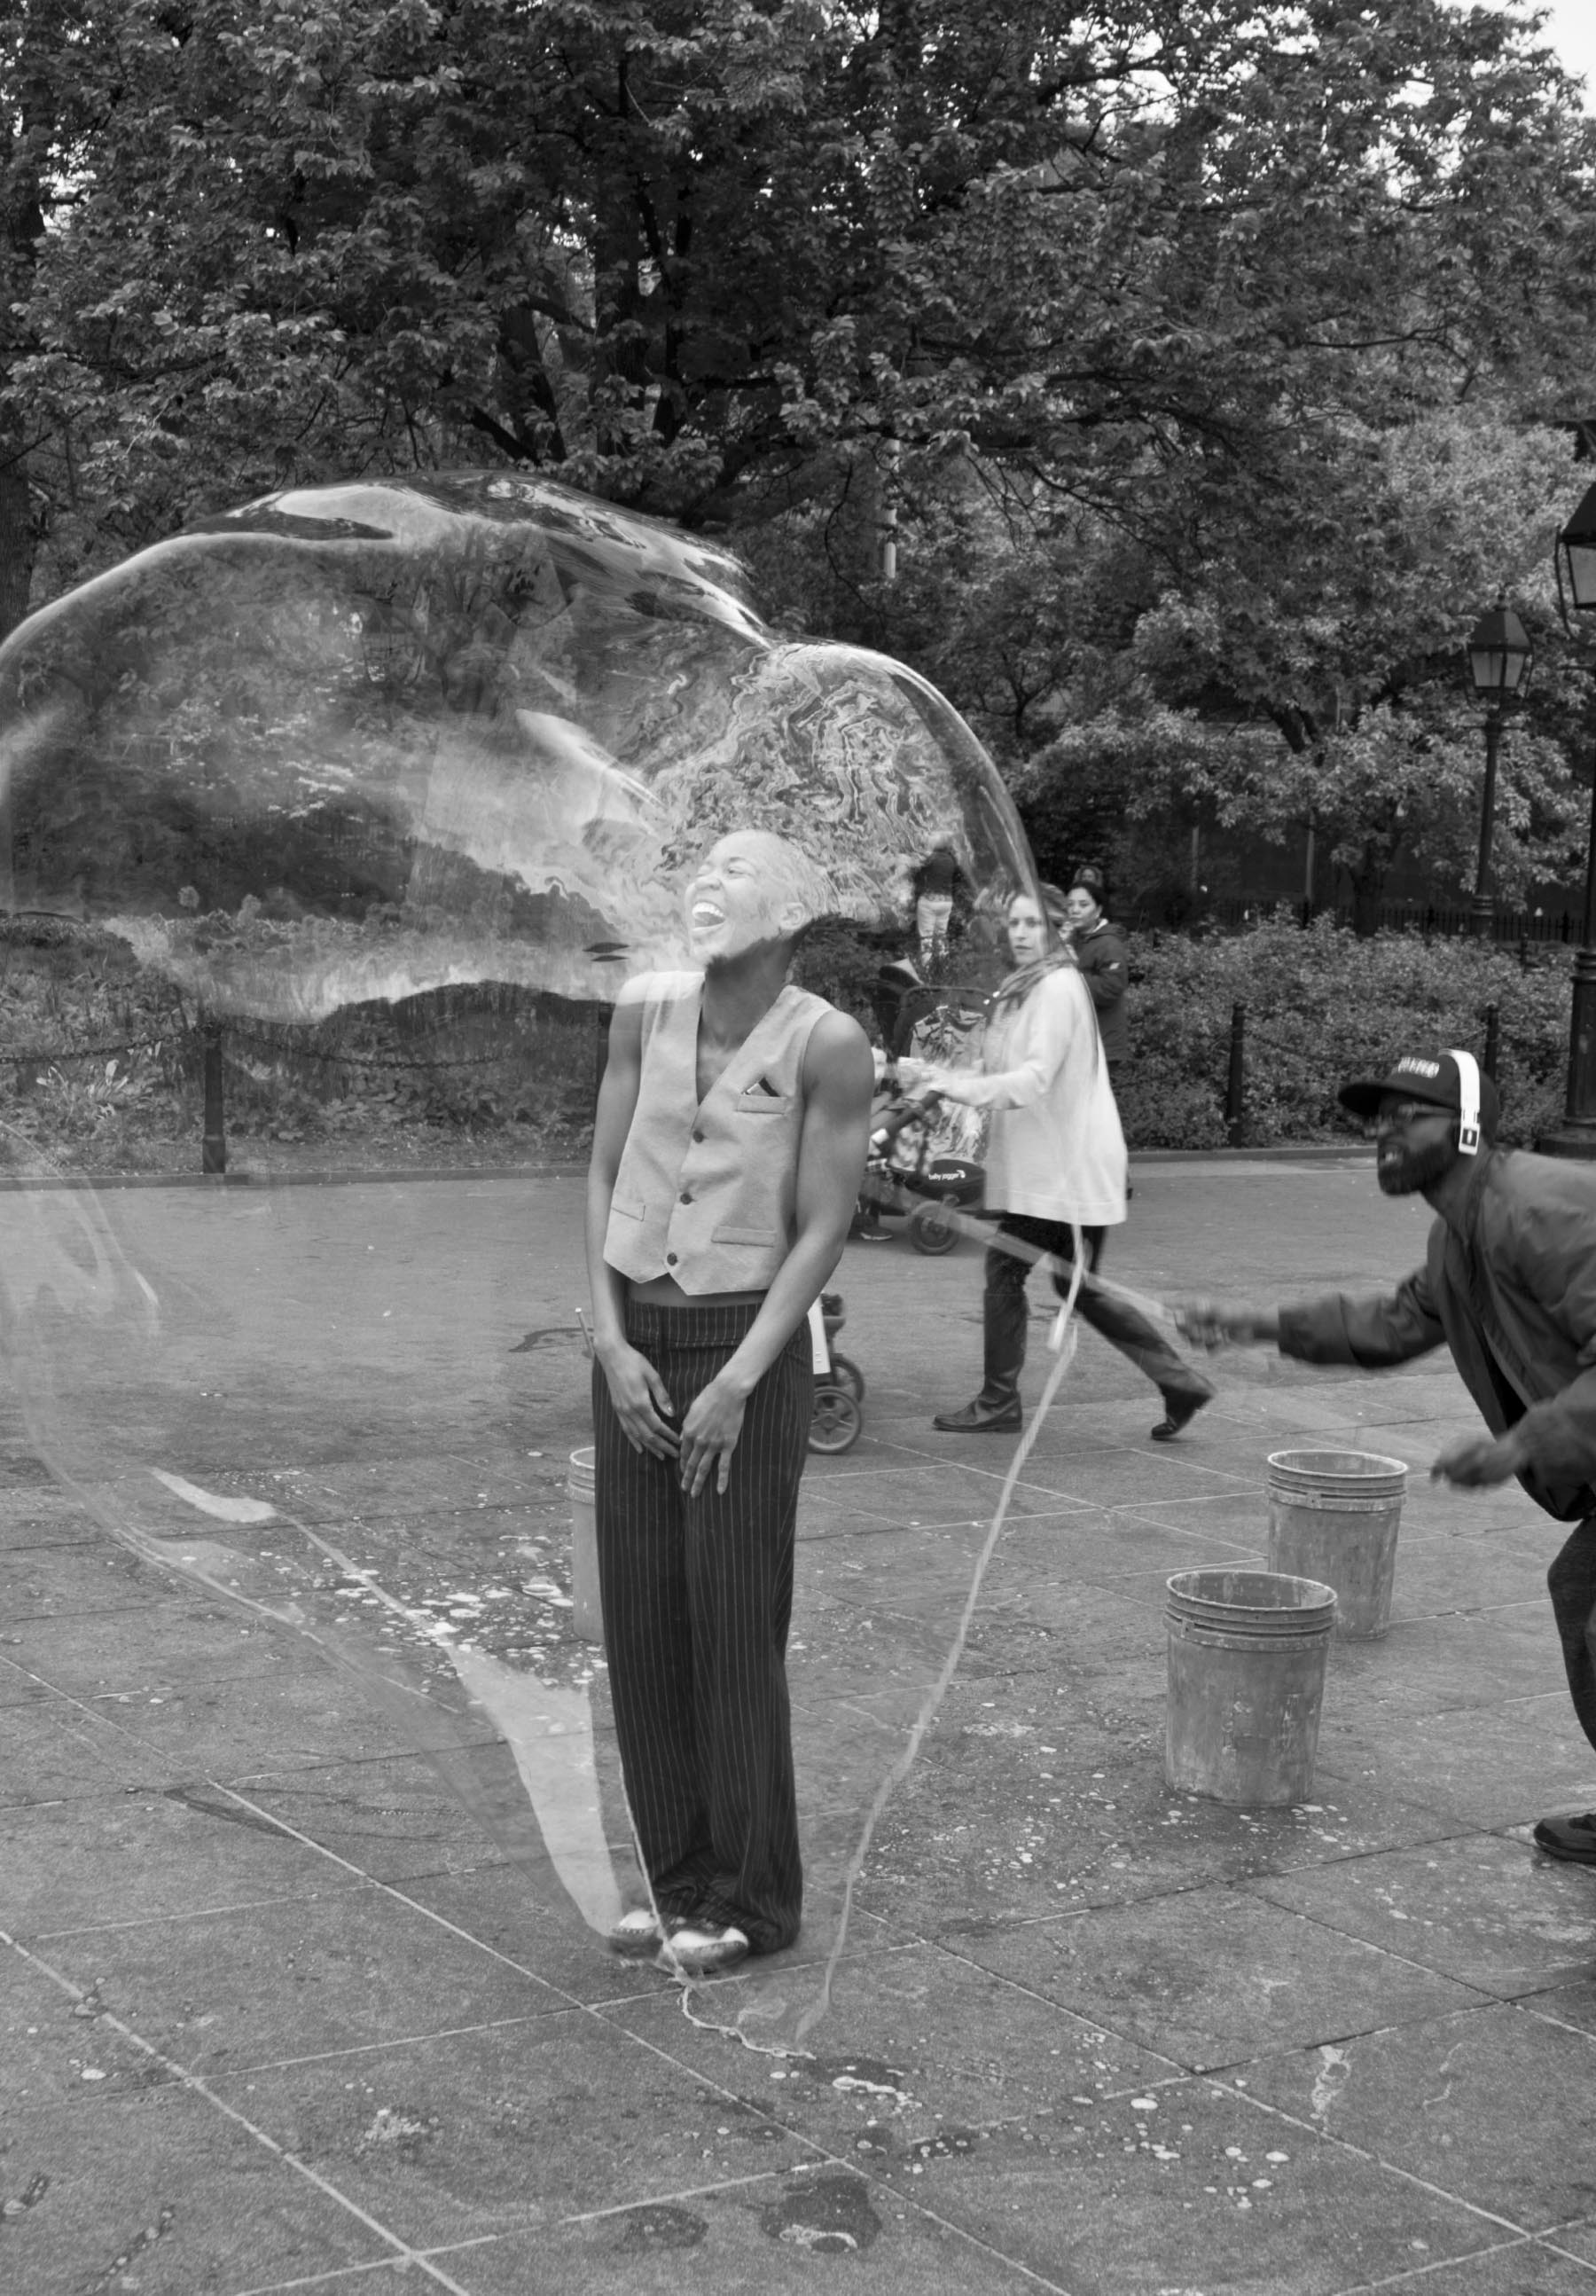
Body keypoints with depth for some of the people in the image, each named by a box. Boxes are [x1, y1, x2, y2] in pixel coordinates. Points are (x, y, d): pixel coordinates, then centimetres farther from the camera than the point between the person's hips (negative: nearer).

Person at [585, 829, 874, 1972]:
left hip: (751, 1351, -5)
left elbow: (825, 1233, -14)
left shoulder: (832, 1043, -15)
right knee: (644, 1619, 8)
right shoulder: (645, 1009, -1)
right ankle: (684, 1879, 22)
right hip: (639, 1345, 5)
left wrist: (737, 1385, -21)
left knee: (735, 1630, -3)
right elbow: (605, 1181, 2)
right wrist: (612, 1347, -9)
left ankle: (756, 1897, 13)